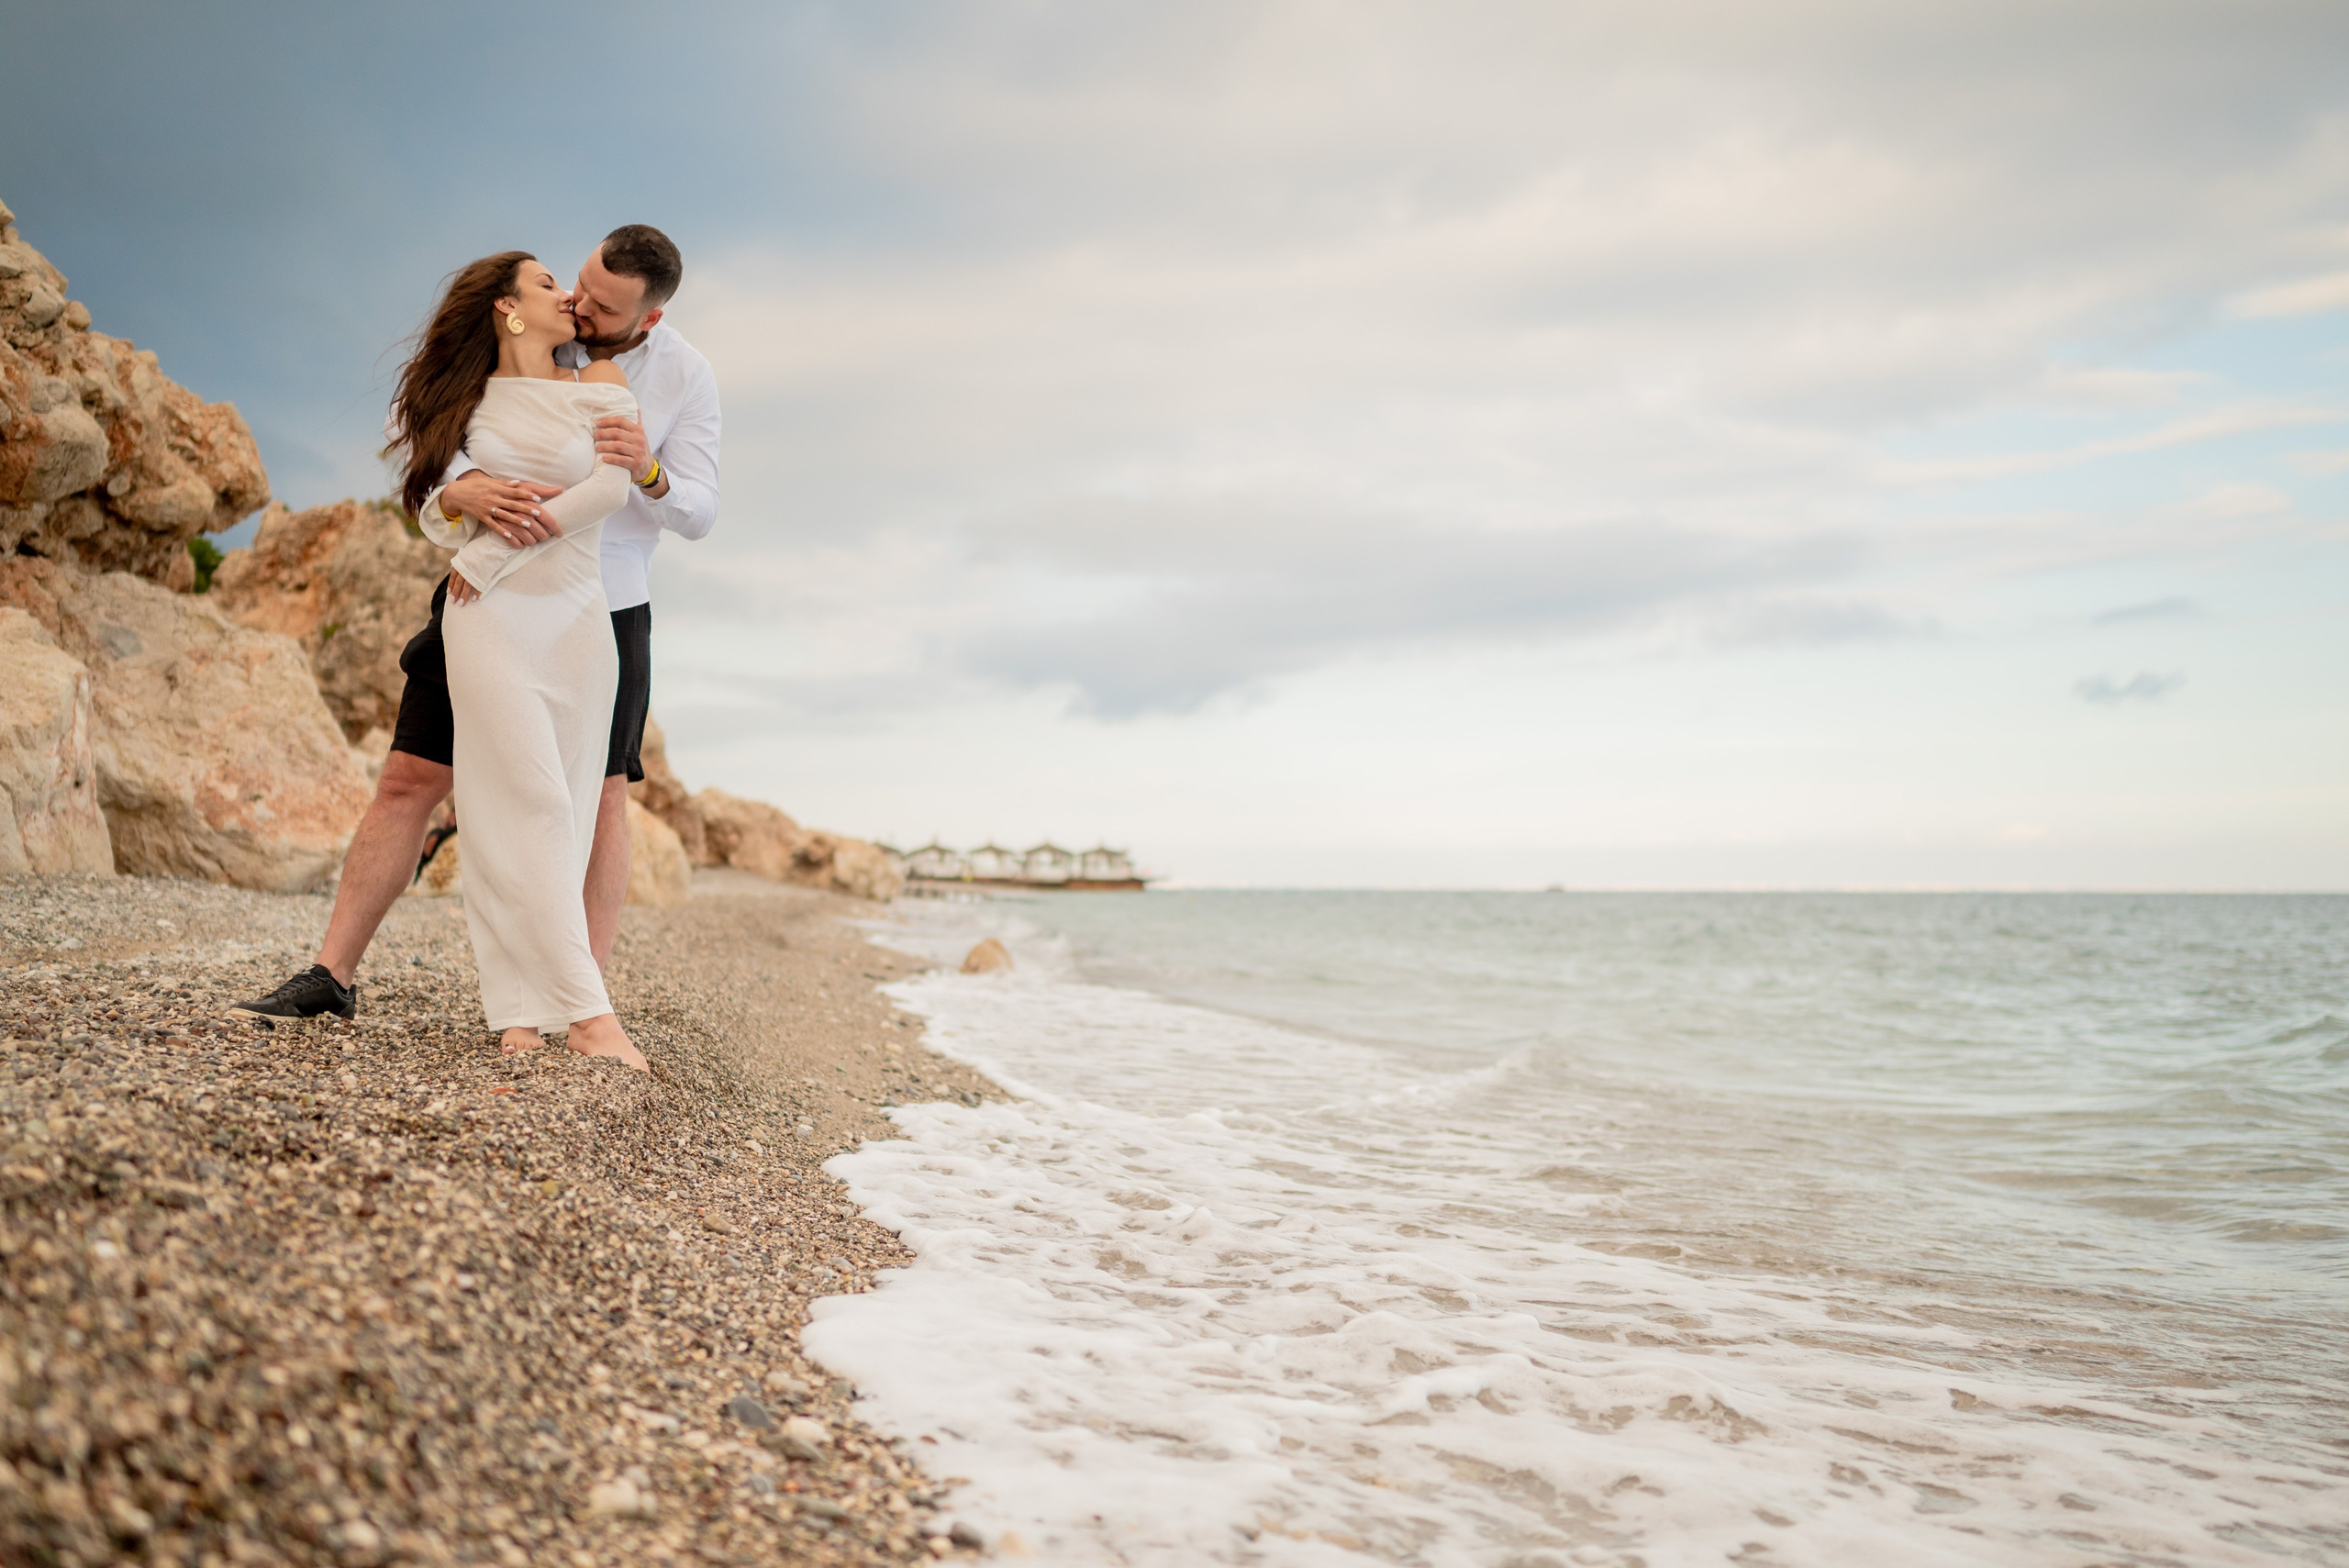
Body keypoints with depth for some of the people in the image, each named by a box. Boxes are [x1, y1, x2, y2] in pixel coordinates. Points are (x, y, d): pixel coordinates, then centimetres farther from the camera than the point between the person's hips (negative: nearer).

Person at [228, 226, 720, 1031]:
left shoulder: (687, 376, -8)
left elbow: (698, 513, -12)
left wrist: (650, 471, -35)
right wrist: (469, 491, -40)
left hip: (605, 609, -1)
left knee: (600, 800, -2)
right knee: (408, 782, 0)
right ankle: (330, 977, 7)